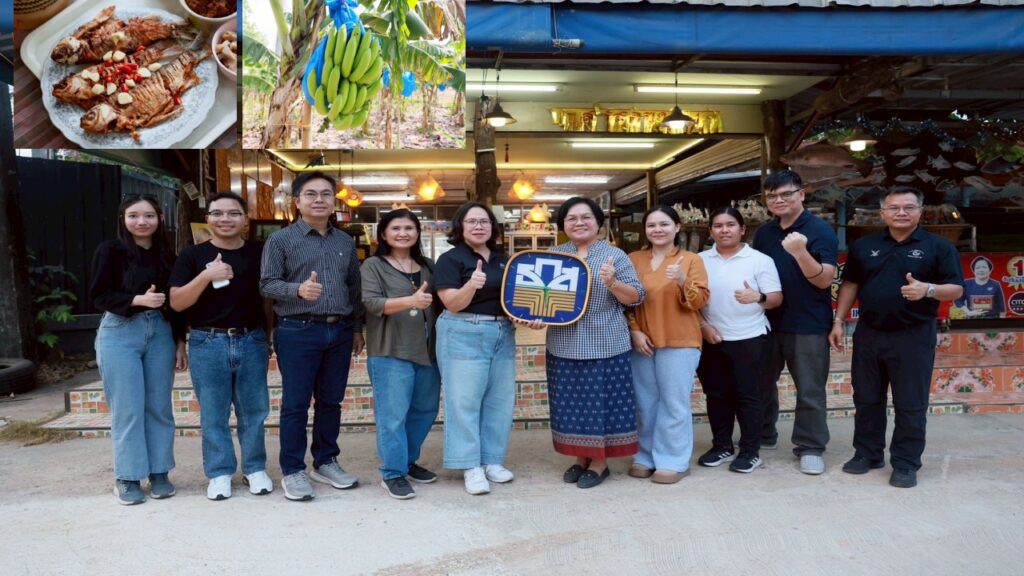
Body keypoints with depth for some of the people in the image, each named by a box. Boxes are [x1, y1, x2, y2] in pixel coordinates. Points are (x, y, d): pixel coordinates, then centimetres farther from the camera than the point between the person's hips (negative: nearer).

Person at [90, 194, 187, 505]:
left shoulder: (166, 254, 9)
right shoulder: (110, 250, -2)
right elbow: (98, 296, -8)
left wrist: (180, 342, 8)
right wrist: (138, 299, -22)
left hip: (160, 334, 4)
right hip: (120, 335, -3)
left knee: (159, 407, 6)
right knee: (127, 409, 0)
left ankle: (159, 473, 17)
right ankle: (126, 477, 13)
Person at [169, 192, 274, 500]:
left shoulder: (259, 253, 6)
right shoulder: (193, 255, 0)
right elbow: (176, 303, -5)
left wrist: (271, 336, 6)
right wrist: (206, 275, -19)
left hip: (252, 341, 2)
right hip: (208, 343, -1)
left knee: (253, 411, 8)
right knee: (214, 414, 6)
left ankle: (255, 468, 23)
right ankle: (219, 473, 20)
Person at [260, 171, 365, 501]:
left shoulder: (346, 242, 13)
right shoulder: (281, 240, 0)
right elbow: (267, 284, -6)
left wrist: (357, 328, 14)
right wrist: (299, 290, -24)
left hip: (340, 332, 5)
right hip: (298, 332, -4)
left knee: (331, 401, 12)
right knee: (296, 404, 2)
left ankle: (326, 462, 26)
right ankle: (292, 471, 14)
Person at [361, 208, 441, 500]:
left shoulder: (428, 266, 14)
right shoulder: (373, 265, -1)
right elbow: (371, 303, -16)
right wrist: (410, 301, -31)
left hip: (427, 350, 6)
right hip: (390, 353, -6)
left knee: (425, 410, 14)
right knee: (393, 415, -5)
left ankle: (408, 461, 30)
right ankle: (392, 473, 8)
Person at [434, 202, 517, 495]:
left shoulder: (504, 259, 12)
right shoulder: (450, 259, -5)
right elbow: (453, 304, -13)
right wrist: (471, 286, -31)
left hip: (503, 334, 6)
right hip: (464, 335, -6)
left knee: (500, 399, 8)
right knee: (464, 400, -3)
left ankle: (491, 460, 21)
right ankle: (471, 466, 7)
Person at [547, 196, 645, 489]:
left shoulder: (615, 255, -2)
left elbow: (636, 297, -5)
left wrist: (612, 283, -22)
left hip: (604, 346, -3)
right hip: (564, 345, 4)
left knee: (601, 400, 3)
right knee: (571, 402, 10)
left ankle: (600, 462, 18)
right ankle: (581, 457, 26)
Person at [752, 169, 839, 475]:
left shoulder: (820, 230, -9)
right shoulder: (763, 232, 8)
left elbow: (824, 280, -16)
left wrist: (800, 252, -30)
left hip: (808, 324, -5)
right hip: (767, 321, 6)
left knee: (810, 390, 3)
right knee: (761, 383, 15)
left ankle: (810, 448, 16)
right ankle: (763, 436, 31)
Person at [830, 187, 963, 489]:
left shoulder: (938, 246, -2)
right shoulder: (864, 246, 8)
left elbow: (956, 289, -5)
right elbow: (850, 284, 12)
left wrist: (928, 289, -25)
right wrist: (838, 321, 6)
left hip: (914, 336, -3)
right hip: (868, 334, 4)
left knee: (910, 404, 2)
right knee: (866, 399, 12)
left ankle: (906, 464, 14)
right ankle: (867, 453, 25)